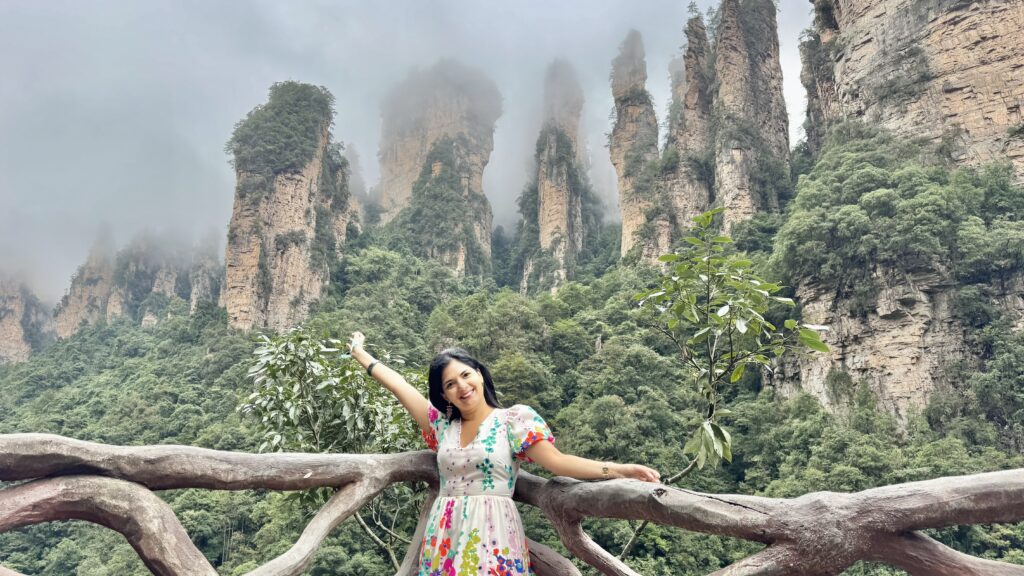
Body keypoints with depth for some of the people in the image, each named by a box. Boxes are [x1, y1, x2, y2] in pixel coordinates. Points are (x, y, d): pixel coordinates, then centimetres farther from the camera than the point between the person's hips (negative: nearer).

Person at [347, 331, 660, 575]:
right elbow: (399, 385, 17)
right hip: (444, 537, 4)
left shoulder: (512, 419, -2)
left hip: (492, 534, -4)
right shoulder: (441, 423, 11)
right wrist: (361, 355, 25)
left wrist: (618, 469, -20)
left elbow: (557, 461, -9)